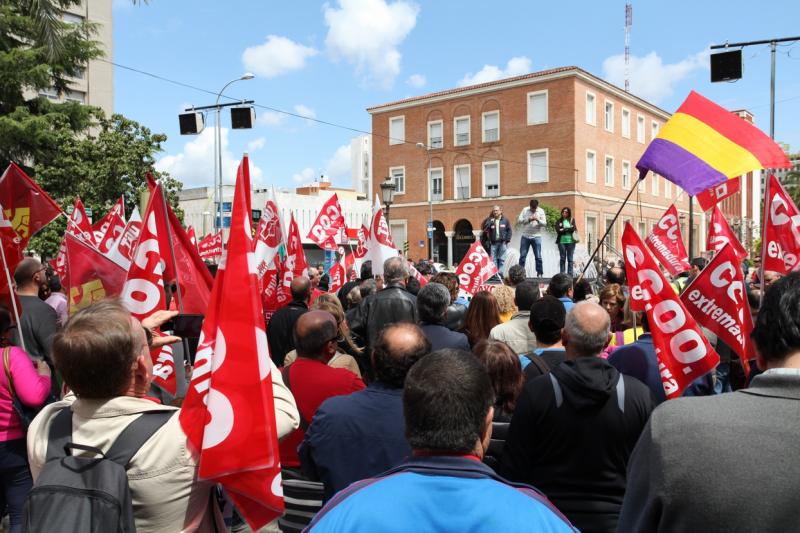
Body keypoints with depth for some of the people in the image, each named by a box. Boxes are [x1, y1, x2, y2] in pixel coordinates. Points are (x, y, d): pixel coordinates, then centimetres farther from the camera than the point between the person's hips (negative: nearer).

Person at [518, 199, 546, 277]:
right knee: (522, 256, 3)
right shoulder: (525, 210, 4)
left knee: (538, 256, -1)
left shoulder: (541, 211, 1)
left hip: (536, 237, -1)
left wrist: (538, 220, -23)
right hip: (525, 236, 1)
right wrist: (528, 219, -18)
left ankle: (539, 273, 6)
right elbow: (519, 220, -4)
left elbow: (545, 224, -5)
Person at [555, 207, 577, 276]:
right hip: (562, 241, 0)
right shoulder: (559, 221, 9)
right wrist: (568, 229, -8)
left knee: (570, 259, 0)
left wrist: (564, 229, -7)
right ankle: (562, 274, 3)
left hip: (570, 241, 0)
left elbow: (573, 229, -4)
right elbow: (558, 230, -6)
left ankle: (570, 275, 1)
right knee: (562, 259, 1)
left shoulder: (572, 220, 10)